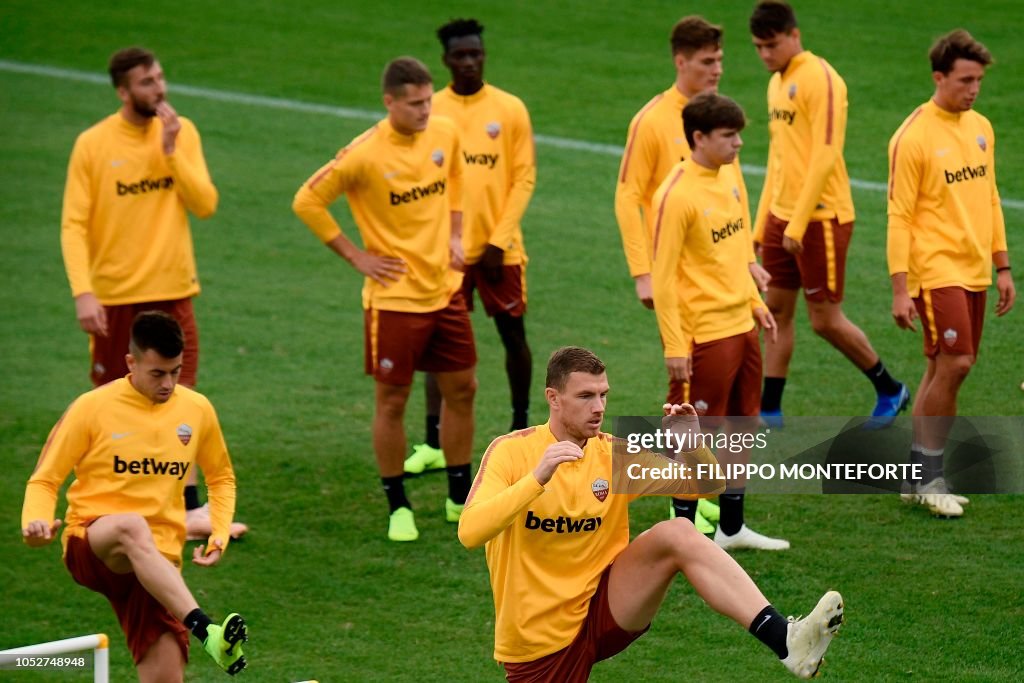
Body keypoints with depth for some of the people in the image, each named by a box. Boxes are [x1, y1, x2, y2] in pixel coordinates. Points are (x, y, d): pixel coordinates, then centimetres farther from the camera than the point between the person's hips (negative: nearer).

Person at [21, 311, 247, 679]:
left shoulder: (197, 410, 7)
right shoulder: (92, 407, -3)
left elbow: (222, 479, 25)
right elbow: (44, 480, 3)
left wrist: (220, 535, 9)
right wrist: (36, 522, -18)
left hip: (157, 566, 4)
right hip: (88, 548, -4)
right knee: (132, 526, -41)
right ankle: (206, 632, -56)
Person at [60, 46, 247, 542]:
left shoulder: (182, 132, 1)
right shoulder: (94, 144, -8)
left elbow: (205, 204, -7)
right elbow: (74, 225, -9)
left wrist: (171, 149, -16)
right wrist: (82, 292, -19)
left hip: (172, 292, 2)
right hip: (115, 296, -2)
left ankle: (189, 510, 3)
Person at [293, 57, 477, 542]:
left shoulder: (445, 134, -3)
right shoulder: (365, 155, -19)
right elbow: (307, 202, -12)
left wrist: (455, 235, 10)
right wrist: (356, 256, -10)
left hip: (445, 288, 5)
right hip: (394, 296, -5)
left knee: (461, 389, 11)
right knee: (392, 400, 3)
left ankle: (460, 500, 25)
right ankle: (398, 507, 16)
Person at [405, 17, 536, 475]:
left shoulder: (510, 109, -1)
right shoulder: (430, 112, 0)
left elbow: (524, 178, -2)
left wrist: (499, 240, -10)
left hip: (500, 247, 0)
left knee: (513, 335, 7)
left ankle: (522, 426, 25)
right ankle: (434, 444, 2)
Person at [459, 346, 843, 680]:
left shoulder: (614, 454, 1)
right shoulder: (511, 451, -11)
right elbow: (469, 534, -26)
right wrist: (537, 478, -37)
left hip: (606, 612, 2)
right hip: (537, 641, -2)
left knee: (678, 533, -22)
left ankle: (783, 640, -34)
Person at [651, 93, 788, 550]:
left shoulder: (730, 176, 5)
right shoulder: (677, 196, -20)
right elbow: (663, 276, -18)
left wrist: (754, 301, 17)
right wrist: (675, 345, -18)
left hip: (742, 323, 8)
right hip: (707, 332, -8)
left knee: (743, 427, 15)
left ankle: (732, 528, 27)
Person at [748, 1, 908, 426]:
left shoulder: (820, 79, -15)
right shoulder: (777, 83, 13)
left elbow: (824, 157, -20)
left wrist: (798, 225, -21)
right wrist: (761, 226, 18)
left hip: (821, 218, -8)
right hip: (782, 216, 8)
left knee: (825, 319, -1)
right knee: (777, 311, 8)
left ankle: (890, 390, 17)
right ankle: (769, 412, 13)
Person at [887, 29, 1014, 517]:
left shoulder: (980, 129, 10)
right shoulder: (913, 138, -12)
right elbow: (899, 215, -12)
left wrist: (1002, 266, 16)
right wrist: (899, 289, -15)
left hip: (974, 271, 7)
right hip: (936, 270, -7)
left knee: (944, 370, 8)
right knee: (954, 364, -14)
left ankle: (919, 476, 15)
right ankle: (929, 477, -4)